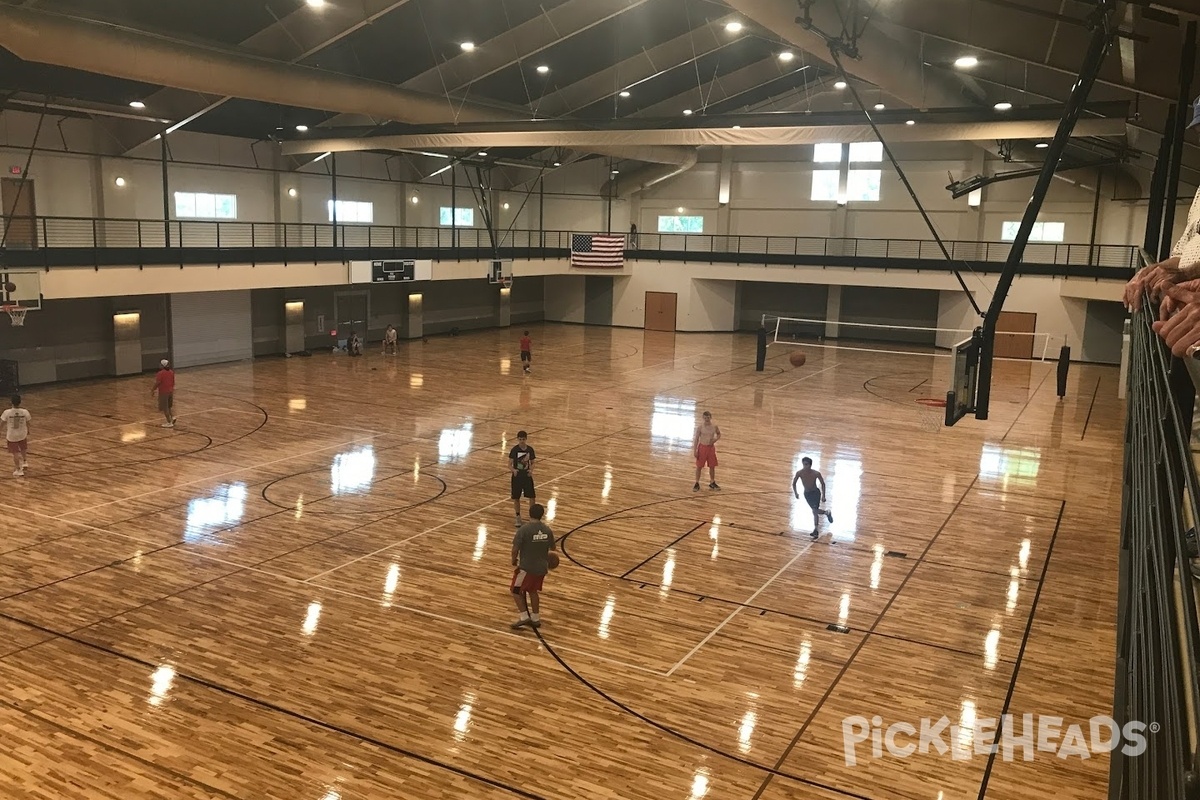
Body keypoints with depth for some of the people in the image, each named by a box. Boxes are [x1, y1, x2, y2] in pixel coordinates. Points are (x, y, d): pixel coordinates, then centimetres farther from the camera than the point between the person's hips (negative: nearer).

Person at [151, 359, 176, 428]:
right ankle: (172, 417, 7)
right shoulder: (171, 372, 5)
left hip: (163, 392, -7)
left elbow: (157, 383, -18)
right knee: (169, 406, 23)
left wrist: (152, 390, -7)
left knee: (165, 408, 1)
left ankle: (169, 422, 2)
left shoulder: (161, 373, -17)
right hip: (170, 391, 7)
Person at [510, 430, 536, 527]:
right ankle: (518, 518, 21)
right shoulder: (514, 450, -11)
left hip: (527, 476, 2)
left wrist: (531, 470, -13)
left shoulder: (530, 450, -3)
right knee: (516, 498, 6)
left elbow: (532, 463, 7)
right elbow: (510, 463, -8)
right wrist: (513, 470, -27)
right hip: (517, 476, -2)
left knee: (532, 496, 1)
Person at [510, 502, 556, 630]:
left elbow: (515, 549, -17)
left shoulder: (524, 529, -18)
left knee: (516, 591, 12)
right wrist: (547, 561, 31)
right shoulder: (547, 530, -2)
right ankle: (535, 618, 27)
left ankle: (524, 617, 5)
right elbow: (552, 549, 10)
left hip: (526, 567, -5)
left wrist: (514, 561, 3)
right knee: (533, 591, 23)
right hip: (541, 567, 5)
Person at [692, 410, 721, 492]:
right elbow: (696, 438, -7)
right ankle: (697, 484, 15)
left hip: (711, 447, 2)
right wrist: (695, 450, -10)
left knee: (712, 466, 10)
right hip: (702, 447, -2)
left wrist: (715, 439, -10)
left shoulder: (714, 427, -5)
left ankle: (712, 483, 26)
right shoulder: (700, 427, -11)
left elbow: (719, 434, 12)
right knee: (699, 466, 4)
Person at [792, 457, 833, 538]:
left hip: (815, 493, -4)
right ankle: (827, 513, 46)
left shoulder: (816, 473, -25)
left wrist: (823, 496, -11)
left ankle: (816, 530, 3)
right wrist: (795, 493, -11)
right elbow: (794, 483, -3)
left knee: (815, 511, -13)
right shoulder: (799, 473, -20)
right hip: (807, 494, 4)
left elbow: (823, 484, -10)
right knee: (815, 511, 15)